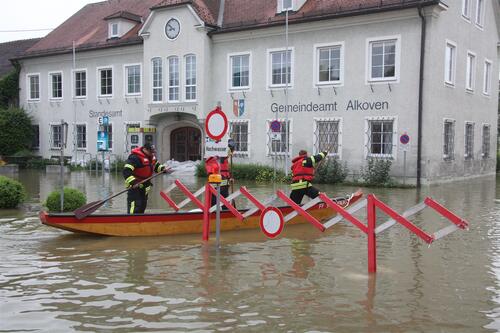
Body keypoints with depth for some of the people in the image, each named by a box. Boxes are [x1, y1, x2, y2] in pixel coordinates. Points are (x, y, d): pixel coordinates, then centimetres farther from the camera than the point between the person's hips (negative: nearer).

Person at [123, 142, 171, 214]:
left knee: (143, 205, 17)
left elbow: (156, 165, 25)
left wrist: (163, 169, 6)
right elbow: (126, 171, -29)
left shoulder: (151, 156, 6)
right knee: (135, 206, -16)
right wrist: (132, 182, -36)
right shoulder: (135, 157, -24)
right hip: (135, 186, -9)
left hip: (144, 186, 9)